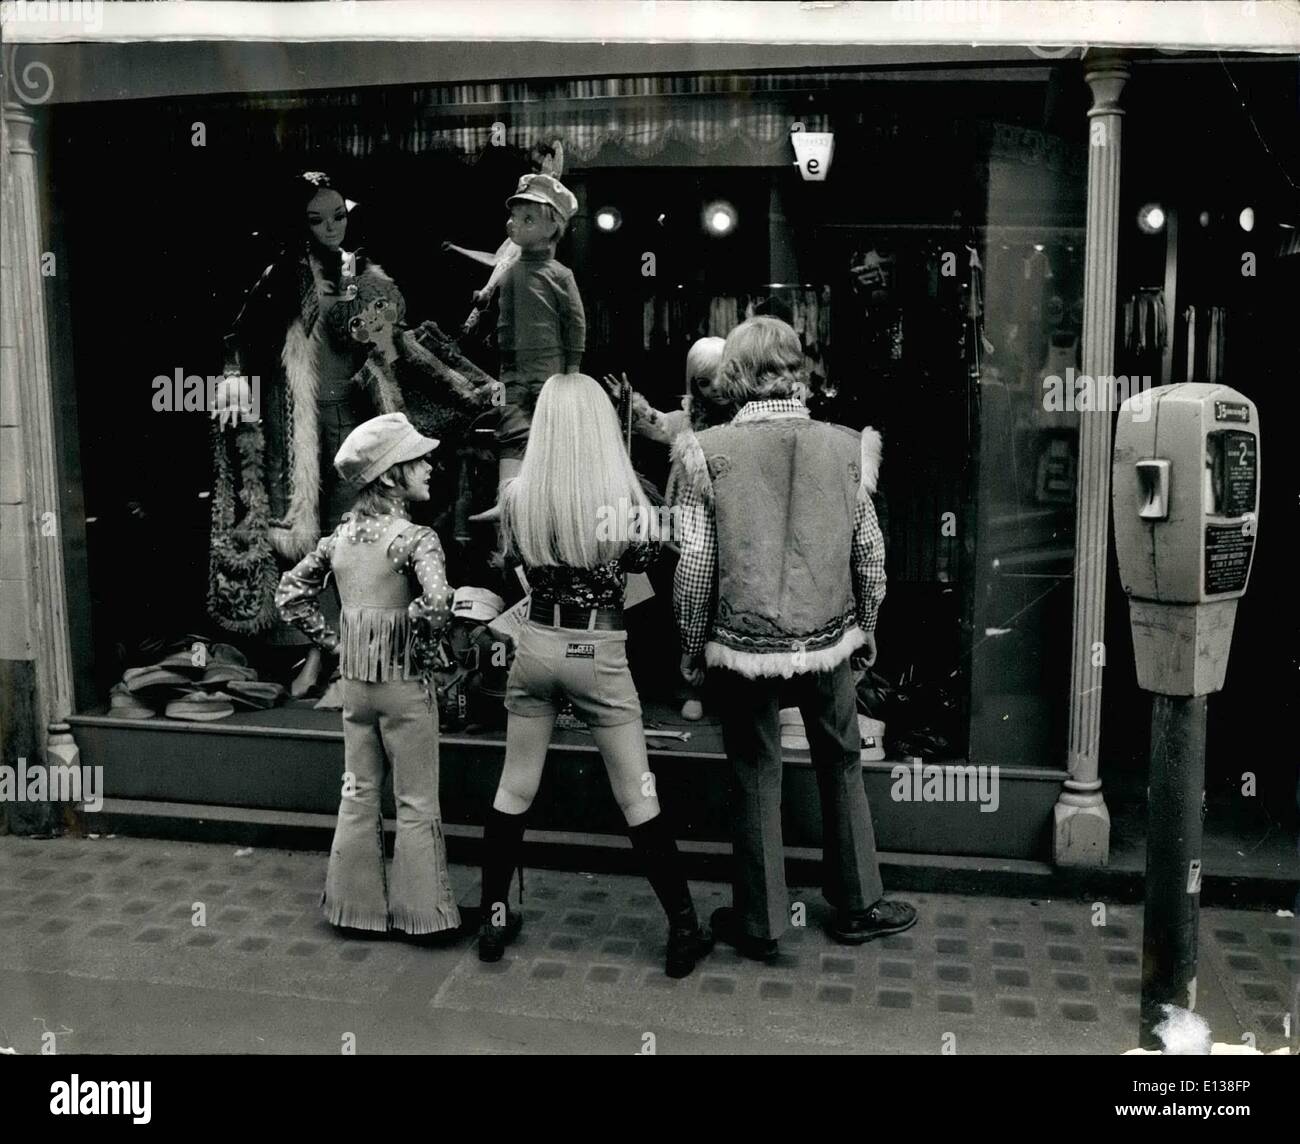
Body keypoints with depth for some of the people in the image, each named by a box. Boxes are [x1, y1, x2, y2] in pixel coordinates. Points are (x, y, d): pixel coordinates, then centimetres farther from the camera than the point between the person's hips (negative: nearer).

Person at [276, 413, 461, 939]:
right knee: (416, 804, 8)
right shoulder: (415, 537, -17)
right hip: (404, 683, -6)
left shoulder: (341, 534, 3)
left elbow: (291, 592, 11)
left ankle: (356, 902, 27)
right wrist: (418, 641, -14)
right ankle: (419, 910, 16)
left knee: (358, 795, 18)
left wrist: (333, 642, 11)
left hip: (354, 681, 6)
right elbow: (437, 605, -32)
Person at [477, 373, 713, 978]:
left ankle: (493, 918, 25)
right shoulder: (622, 491, -13)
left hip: (536, 645, 2)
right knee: (638, 799, 7)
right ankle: (685, 930, 16)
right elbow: (642, 558, 4)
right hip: (599, 653, -2)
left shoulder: (518, 495, -6)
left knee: (514, 791, 15)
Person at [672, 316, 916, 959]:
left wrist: (692, 650, 5)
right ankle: (858, 906, 33)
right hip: (827, 641, 2)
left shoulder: (710, 453, -9)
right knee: (841, 767, 19)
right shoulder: (845, 447, -4)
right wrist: (865, 631, 16)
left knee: (756, 779, 12)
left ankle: (760, 923, 25)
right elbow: (870, 556, 1)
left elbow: (694, 567, -8)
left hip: (744, 645, -1)